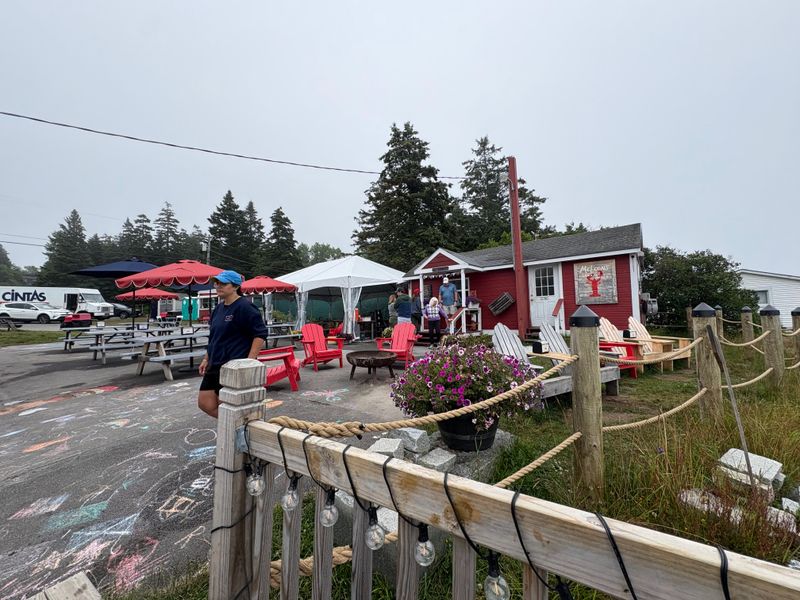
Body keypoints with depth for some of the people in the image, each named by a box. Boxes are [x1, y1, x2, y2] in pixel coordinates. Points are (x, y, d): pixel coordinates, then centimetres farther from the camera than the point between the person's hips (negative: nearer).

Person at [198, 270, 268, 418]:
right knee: (205, 403, 11)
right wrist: (206, 359, 18)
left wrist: (249, 362, -22)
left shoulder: (244, 307, -14)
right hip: (215, 365, 9)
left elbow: (261, 334, -18)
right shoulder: (219, 308, 12)